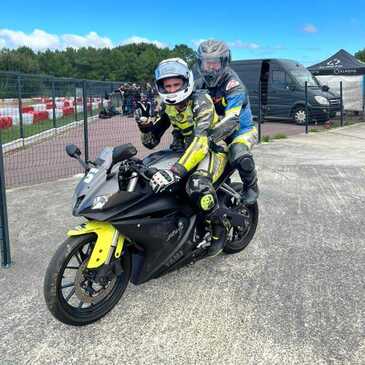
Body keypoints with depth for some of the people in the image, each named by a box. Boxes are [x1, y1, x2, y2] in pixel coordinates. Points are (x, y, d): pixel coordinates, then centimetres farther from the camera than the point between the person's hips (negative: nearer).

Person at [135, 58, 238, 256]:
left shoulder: (200, 100, -23)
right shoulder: (166, 105, -1)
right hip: (183, 148, 8)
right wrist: (144, 122, -21)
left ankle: (218, 228, -10)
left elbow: (201, 141, -39)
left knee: (198, 186, -38)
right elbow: (151, 141, 1)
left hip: (212, 148, -7)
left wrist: (175, 172, -51)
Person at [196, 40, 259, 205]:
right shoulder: (202, 83, 0)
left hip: (241, 130, -7)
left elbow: (231, 119, -36)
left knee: (239, 156, -35)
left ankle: (251, 187, -4)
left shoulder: (234, 85, -24)